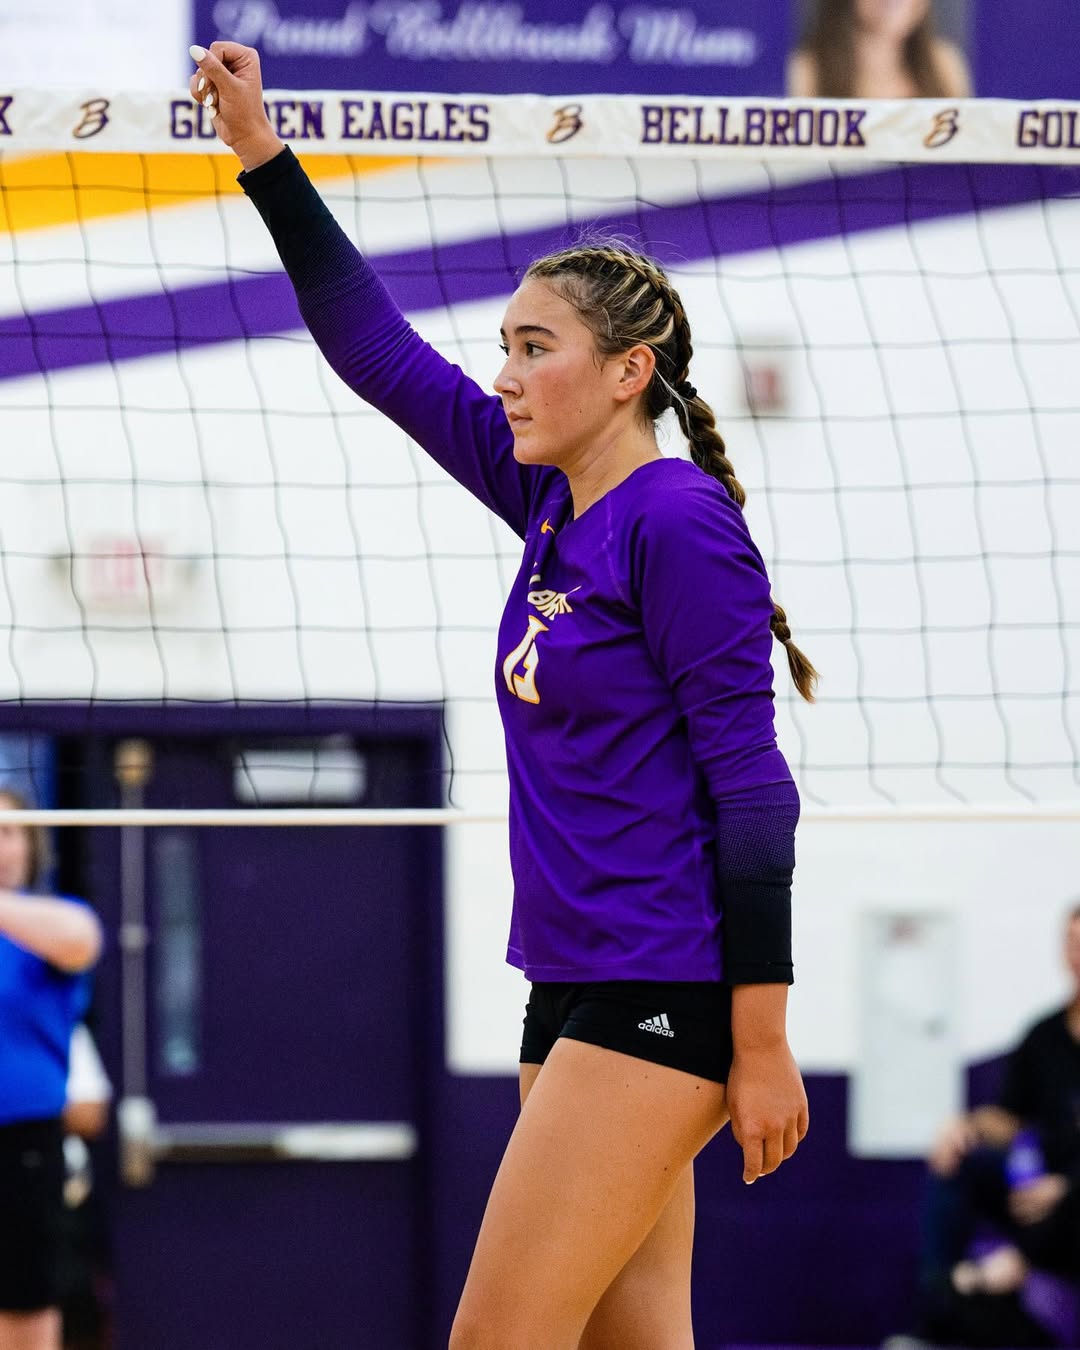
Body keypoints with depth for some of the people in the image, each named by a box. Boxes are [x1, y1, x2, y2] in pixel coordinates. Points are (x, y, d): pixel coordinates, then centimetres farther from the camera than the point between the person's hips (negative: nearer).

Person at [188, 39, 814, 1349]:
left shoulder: (677, 521, -12)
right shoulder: (555, 503, 12)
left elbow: (753, 788, -15)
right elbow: (381, 353, 18)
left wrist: (764, 1046, -18)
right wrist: (262, 156, 14)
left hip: (664, 998, -9)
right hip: (575, 993, 9)